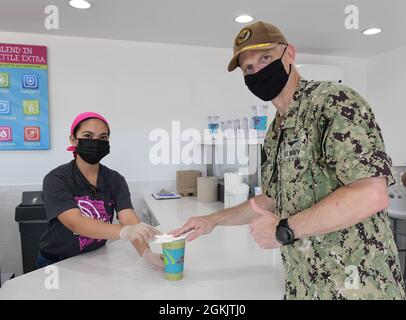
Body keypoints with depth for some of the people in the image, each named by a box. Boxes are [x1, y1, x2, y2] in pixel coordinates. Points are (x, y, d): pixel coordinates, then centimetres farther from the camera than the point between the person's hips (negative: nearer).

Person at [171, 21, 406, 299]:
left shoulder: (335, 101, -16)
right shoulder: (275, 132, 8)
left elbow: (372, 194, -25)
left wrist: (284, 230, -19)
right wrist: (214, 220, 16)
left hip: (355, 287, -7)